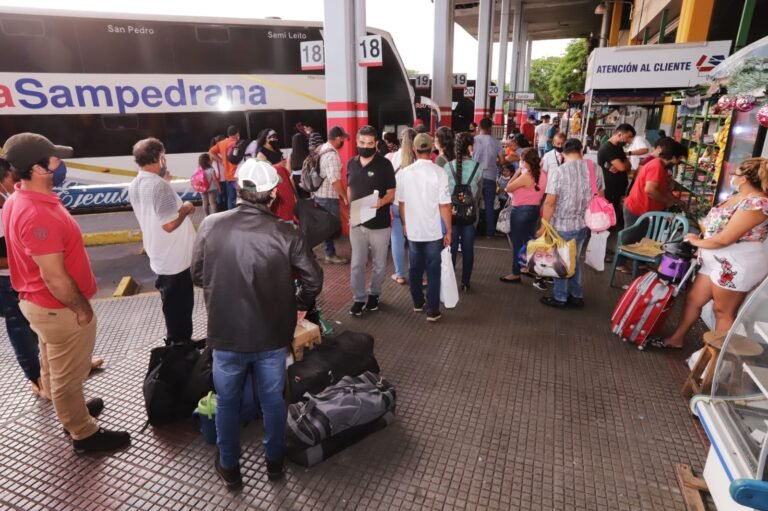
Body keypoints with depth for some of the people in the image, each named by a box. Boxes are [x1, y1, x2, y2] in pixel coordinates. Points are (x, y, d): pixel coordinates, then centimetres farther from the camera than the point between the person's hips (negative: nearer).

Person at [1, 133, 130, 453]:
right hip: (58, 308, -10)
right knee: (67, 375, 8)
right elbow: (54, 277, -29)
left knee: (54, 368, 26)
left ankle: (71, 409, 47)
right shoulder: (37, 214, -31)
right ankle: (84, 434, 25)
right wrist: (82, 308, -15)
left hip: (38, 302, 10)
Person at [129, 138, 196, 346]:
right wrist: (186, 209, -12)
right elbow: (169, 224, -29)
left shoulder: (135, 186, 4)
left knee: (172, 307, 23)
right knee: (181, 308, 7)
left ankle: (177, 343, 37)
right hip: (175, 259, -9)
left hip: (160, 257, 9)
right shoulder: (159, 185, -24)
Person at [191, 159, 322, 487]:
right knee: (273, 400, 20)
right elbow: (313, 279, -10)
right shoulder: (284, 233, -15)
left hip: (225, 333, 1)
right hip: (272, 334, 0)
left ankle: (229, 467, 39)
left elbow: (197, 276, 1)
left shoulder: (211, 226, -11)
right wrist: (300, 306, 9)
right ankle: (274, 461, 39)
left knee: (227, 402, 21)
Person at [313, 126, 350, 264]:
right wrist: (345, 197, -16)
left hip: (319, 193, 9)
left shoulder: (321, 150, 10)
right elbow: (335, 180, -25)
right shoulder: (332, 155, -20)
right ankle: (331, 254, 13)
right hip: (328, 196, -9)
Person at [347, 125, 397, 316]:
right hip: (357, 223, 3)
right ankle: (358, 298, 21)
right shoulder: (351, 163, 4)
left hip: (379, 223, -3)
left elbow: (392, 193, -9)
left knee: (379, 264, 12)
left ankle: (374, 294, 32)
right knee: (357, 264, 7)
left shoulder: (384, 164, -10)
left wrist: (381, 202, -30)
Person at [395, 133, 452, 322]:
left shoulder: (404, 173, -4)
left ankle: (417, 303, 31)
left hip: (413, 230, 3)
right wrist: (448, 231, -3)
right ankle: (433, 310, 12)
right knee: (433, 270, 7)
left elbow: (401, 202, 4)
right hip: (434, 231, -3)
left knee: (415, 268, 17)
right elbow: (444, 205, -13)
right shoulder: (439, 173, -13)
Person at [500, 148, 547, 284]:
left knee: (517, 242, 2)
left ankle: (516, 274, 10)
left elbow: (507, 188, -12)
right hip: (535, 209, 8)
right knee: (529, 240, 21)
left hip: (521, 211, -8)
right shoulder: (542, 174, 0)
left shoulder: (525, 176, -23)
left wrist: (518, 171, -7)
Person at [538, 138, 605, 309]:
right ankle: (576, 295, 31)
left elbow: (550, 202, -18)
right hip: (583, 224, 5)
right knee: (574, 259, 21)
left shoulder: (557, 171, -16)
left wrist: (544, 226, -9)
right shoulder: (595, 169, 0)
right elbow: (600, 198, 8)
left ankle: (560, 298, 23)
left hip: (562, 225, -5)